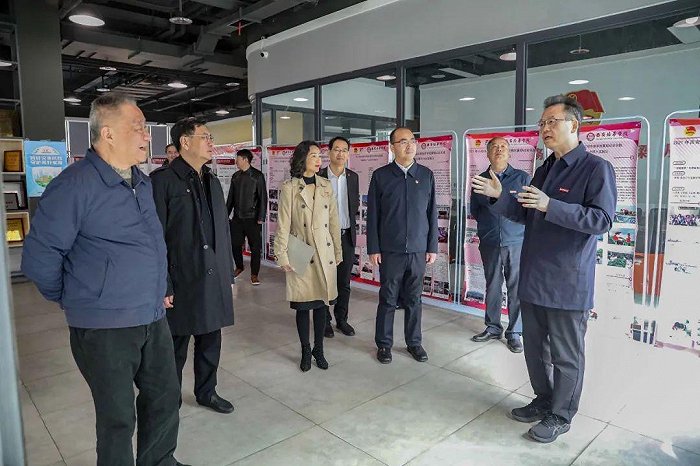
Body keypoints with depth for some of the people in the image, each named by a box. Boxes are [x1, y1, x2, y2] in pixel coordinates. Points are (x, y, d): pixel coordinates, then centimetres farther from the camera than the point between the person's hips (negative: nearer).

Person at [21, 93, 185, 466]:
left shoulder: (143, 182, 8)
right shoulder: (75, 184, -16)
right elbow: (39, 257, -13)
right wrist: (75, 300, 0)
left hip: (154, 320, 7)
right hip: (104, 329, -7)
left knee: (165, 398, 19)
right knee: (118, 417, 10)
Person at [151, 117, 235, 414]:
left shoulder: (213, 182, 12)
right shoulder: (164, 180, -9)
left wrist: (229, 275, 13)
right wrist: (163, 286, -14)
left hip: (215, 280, 6)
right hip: (181, 281, -6)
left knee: (210, 341, 17)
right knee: (176, 347, 10)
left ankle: (206, 392, 36)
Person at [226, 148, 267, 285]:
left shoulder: (257, 176, -4)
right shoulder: (235, 176, 11)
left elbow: (263, 197, -7)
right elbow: (230, 197, 17)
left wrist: (261, 217, -12)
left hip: (252, 218, -5)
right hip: (237, 217, 5)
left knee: (255, 247, -1)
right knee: (235, 244, 8)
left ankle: (254, 274, 10)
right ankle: (239, 267, 31)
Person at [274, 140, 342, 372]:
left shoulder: (326, 186, 7)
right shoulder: (289, 188, -3)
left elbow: (334, 222, 9)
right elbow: (283, 225, -5)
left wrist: (338, 252, 10)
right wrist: (282, 256, -8)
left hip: (325, 253, 3)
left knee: (321, 304, 10)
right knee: (303, 305, 6)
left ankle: (319, 349, 25)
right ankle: (305, 351, 23)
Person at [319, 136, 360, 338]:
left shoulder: (353, 177, 6)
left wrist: (350, 221, 10)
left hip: (347, 236, 3)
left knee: (344, 282, 11)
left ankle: (341, 319, 24)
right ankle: (325, 320, 19)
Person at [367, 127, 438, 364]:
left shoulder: (426, 175, 5)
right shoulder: (380, 175, -1)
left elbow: (432, 213, 7)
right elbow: (372, 215, 0)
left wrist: (433, 247, 4)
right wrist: (373, 248, -4)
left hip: (418, 250, 2)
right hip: (390, 250, -2)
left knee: (414, 299, 11)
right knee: (388, 299, 7)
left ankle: (414, 342, 27)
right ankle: (384, 343, 22)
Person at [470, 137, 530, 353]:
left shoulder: (522, 178, 2)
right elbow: (474, 211, 13)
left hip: (516, 243, -2)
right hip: (489, 244, 2)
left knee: (516, 289, 0)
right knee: (492, 287, 11)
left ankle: (514, 333, 12)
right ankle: (492, 328, 25)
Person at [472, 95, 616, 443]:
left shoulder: (596, 168, -10)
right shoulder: (544, 170, 14)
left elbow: (602, 219, -19)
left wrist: (550, 206, -28)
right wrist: (498, 197, 2)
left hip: (568, 283, -7)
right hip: (533, 279, 8)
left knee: (565, 355, 8)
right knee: (535, 348, 19)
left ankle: (560, 416, 26)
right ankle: (543, 402, 38)